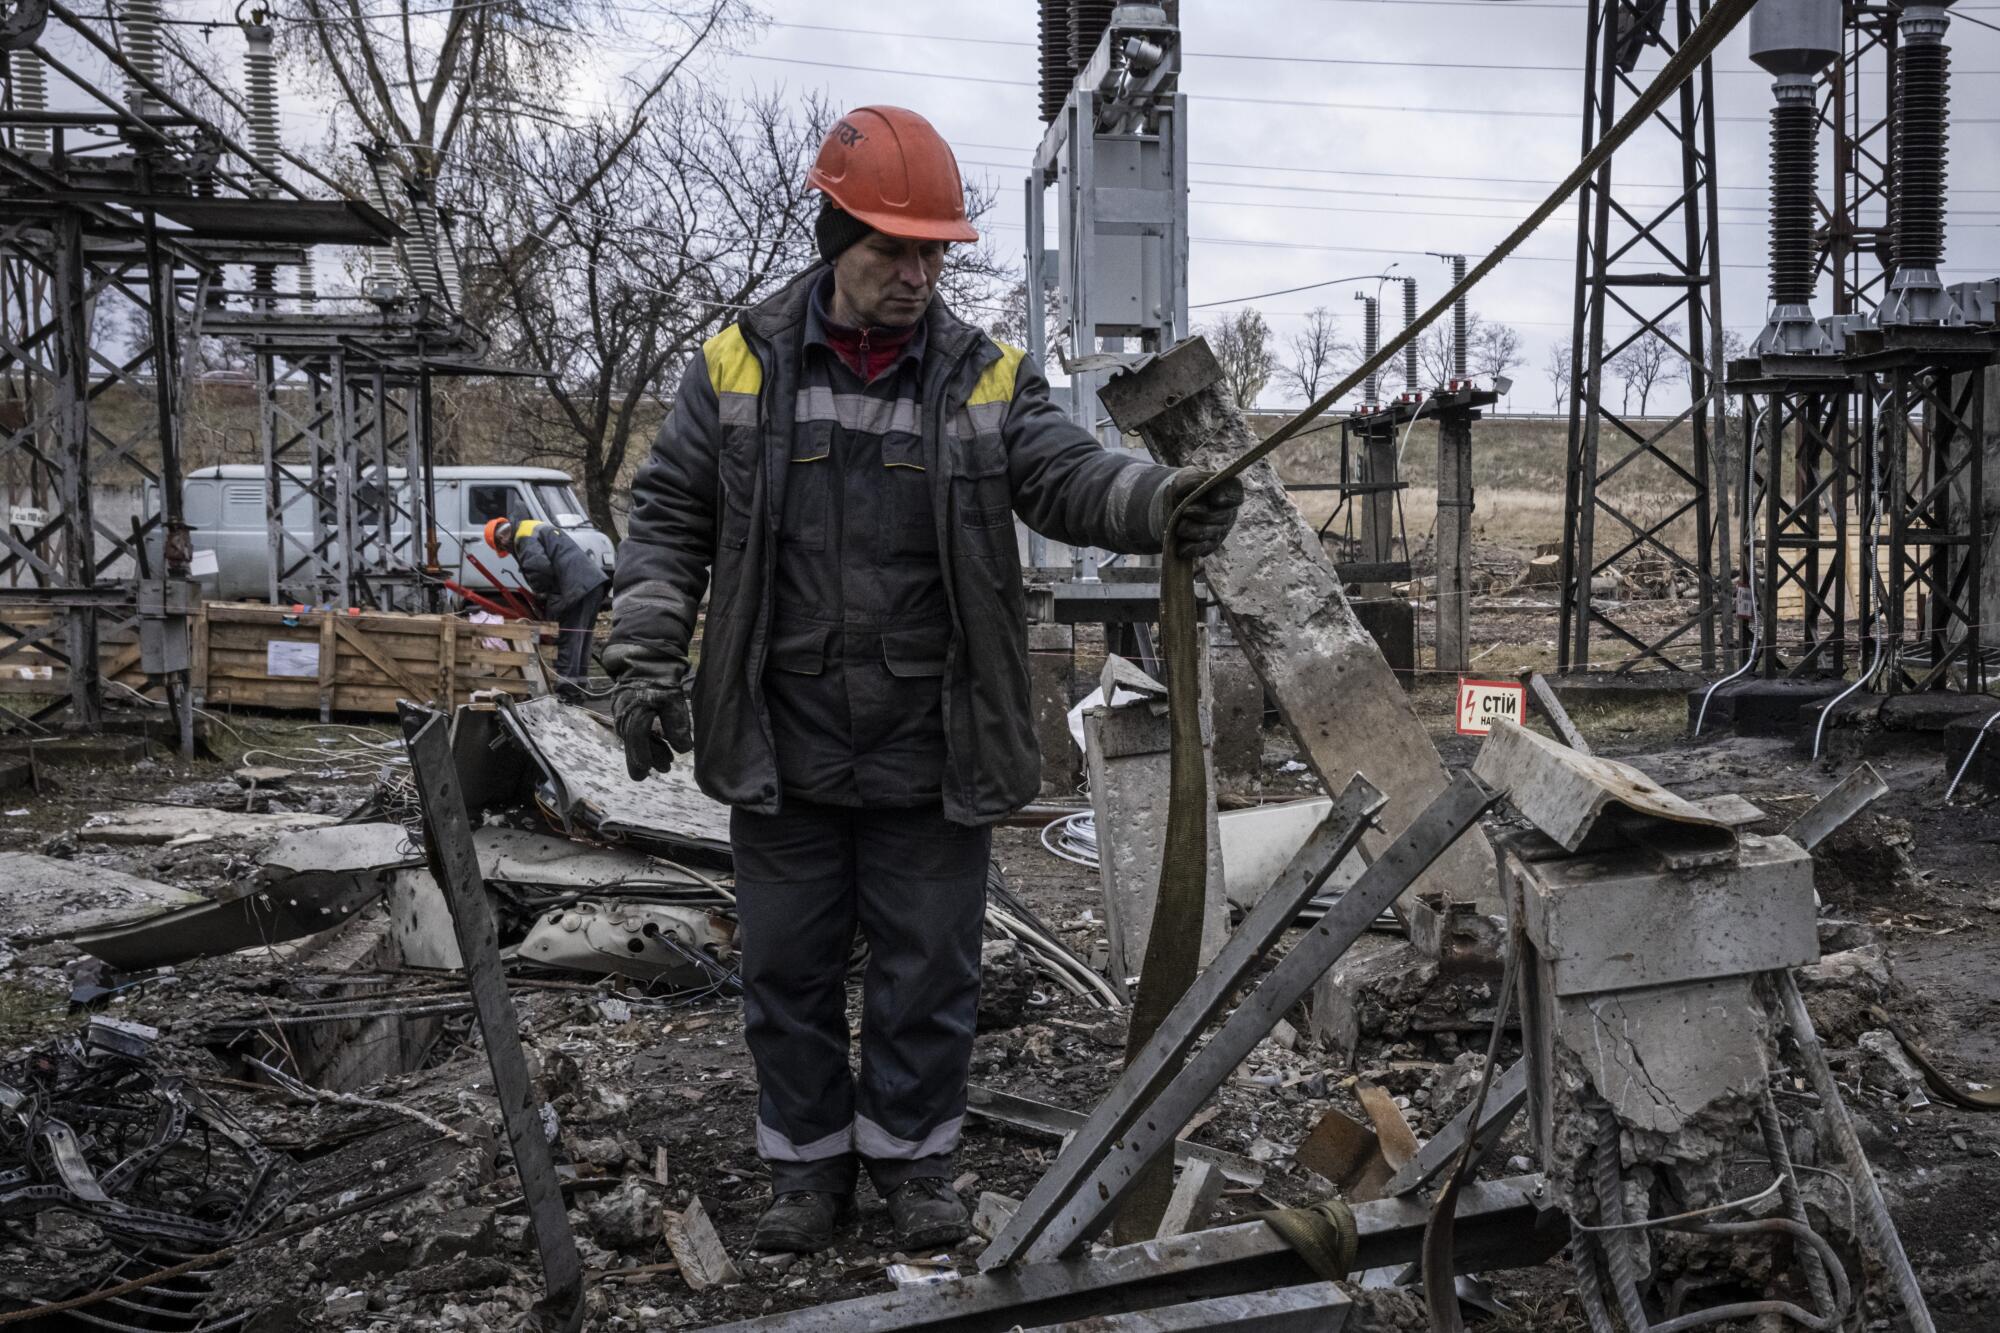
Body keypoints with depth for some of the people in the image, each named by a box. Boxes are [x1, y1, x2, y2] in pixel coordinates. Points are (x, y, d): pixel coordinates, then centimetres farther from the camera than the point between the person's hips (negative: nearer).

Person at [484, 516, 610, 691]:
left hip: (579, 587, -10)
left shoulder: (524, 537, -3)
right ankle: (578, 687, 22)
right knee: (581, 639, 16)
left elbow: (539, 568, -20)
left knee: (569, 640, -7)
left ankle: (567, 689, -8)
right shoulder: (538, 527, 29)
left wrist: (543, 595, -3)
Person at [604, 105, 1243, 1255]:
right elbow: (670, 524, 5)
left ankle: (913, 1158, 31)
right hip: (783, 754, 1)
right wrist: (648, 662, -3)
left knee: (930, 970, 11)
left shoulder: (989, 381, 0)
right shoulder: (741, 369, 0)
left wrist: (1164, 502, -35)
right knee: (788, 967, 13)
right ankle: (810, 1165, 32)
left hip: (932, 758, 0)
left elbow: (1071, 477, -14)